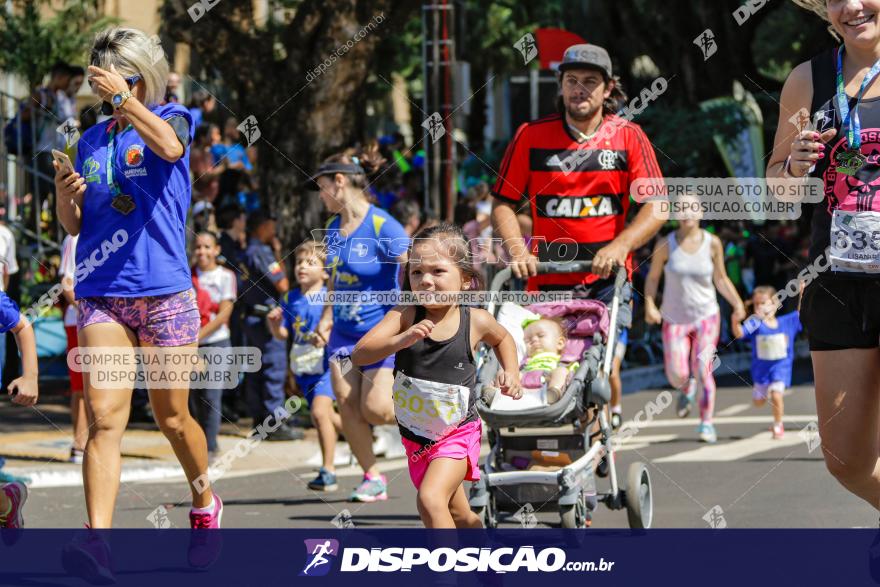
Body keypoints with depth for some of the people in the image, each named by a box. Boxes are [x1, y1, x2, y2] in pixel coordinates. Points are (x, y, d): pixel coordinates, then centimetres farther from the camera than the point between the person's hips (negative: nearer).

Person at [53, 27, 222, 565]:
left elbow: (168, 146, -25)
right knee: (104, 416, -12)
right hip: (101, 294, 3)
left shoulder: (171, 119, 1)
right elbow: (74, 225, 17)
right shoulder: (91, 142, 13)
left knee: (173, 417, 9)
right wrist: (64, 195, -4)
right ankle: (98, 537, -21)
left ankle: (206, 504, 35)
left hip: (164, 292, -3)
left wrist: (123, 97, -17)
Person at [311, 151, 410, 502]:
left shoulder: (382, 226, -15)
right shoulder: (333, 229, 8)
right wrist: (327, 316, 19)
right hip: (344, 330, 7)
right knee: (346, 402, -7)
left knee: (375, 409, -16)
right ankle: (372, 478, 2)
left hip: (381, 328, -7)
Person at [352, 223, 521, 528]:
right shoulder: (405, 316, -14)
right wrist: (402, 340, -42)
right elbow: (360, 354, -27)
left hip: (458, 433, -3)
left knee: (430, 498, -26)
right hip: (415, 434, 3)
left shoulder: (476, 321, -11)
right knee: (458, 515, 21)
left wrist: (511, 372, -2)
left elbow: (502, 338, 14)